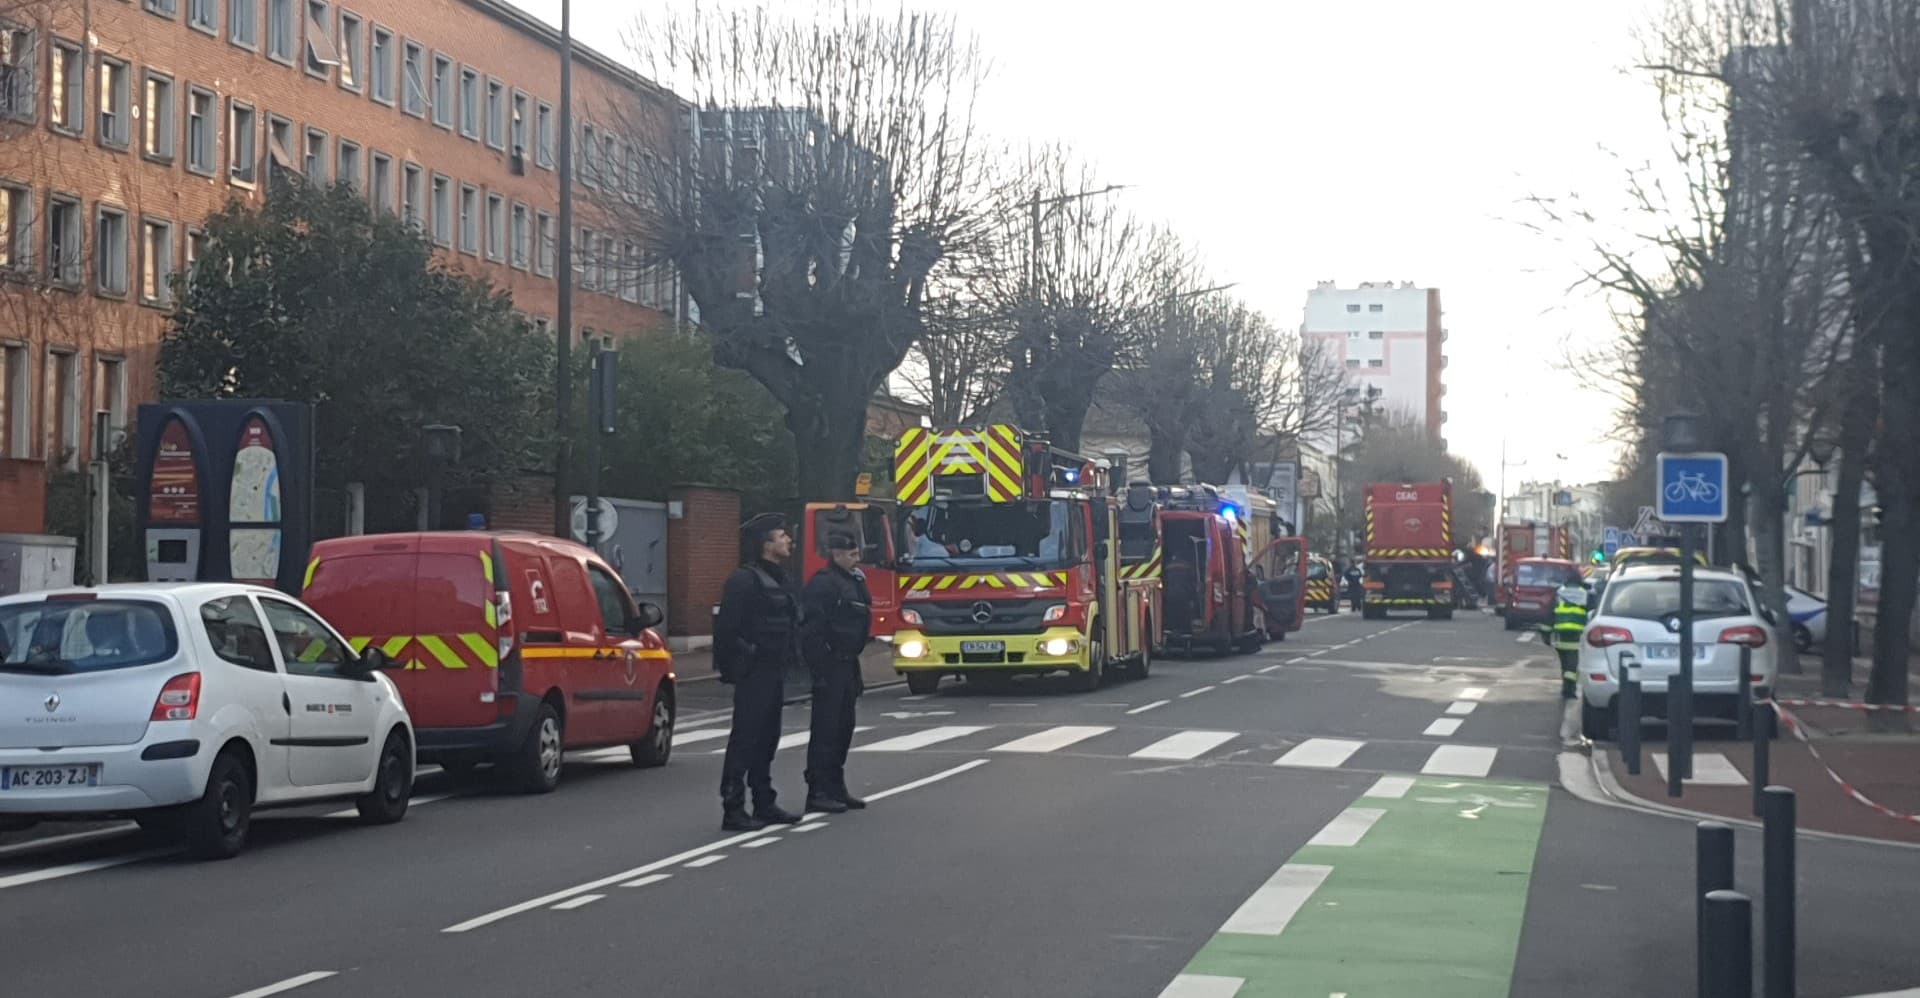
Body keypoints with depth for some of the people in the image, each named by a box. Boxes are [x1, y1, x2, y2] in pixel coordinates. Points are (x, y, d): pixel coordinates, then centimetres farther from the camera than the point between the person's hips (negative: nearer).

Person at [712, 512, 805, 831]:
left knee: (766, 739, 14)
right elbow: (727, 626, -19)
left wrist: (787, 659, 15)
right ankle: (733, 810, -6)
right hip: (754, 673, -10)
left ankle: (764, 805, 22)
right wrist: (734, 665, -17)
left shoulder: (776, 578, 17)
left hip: (773, 671, 10)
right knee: (745, 740, -8)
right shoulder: (745, 579, -14)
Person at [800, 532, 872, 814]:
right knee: (826, 727, -8)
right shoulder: (824, 583, -14)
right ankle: (817, 793, -5)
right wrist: (820, 669, -23)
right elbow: (812, 628, -20)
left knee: (844, 727, 13)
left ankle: (835, 788, 21)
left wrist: (855, 668, 19)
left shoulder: (853, 582, 17)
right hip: (829, 664, -10)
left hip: (846, 662, 10)